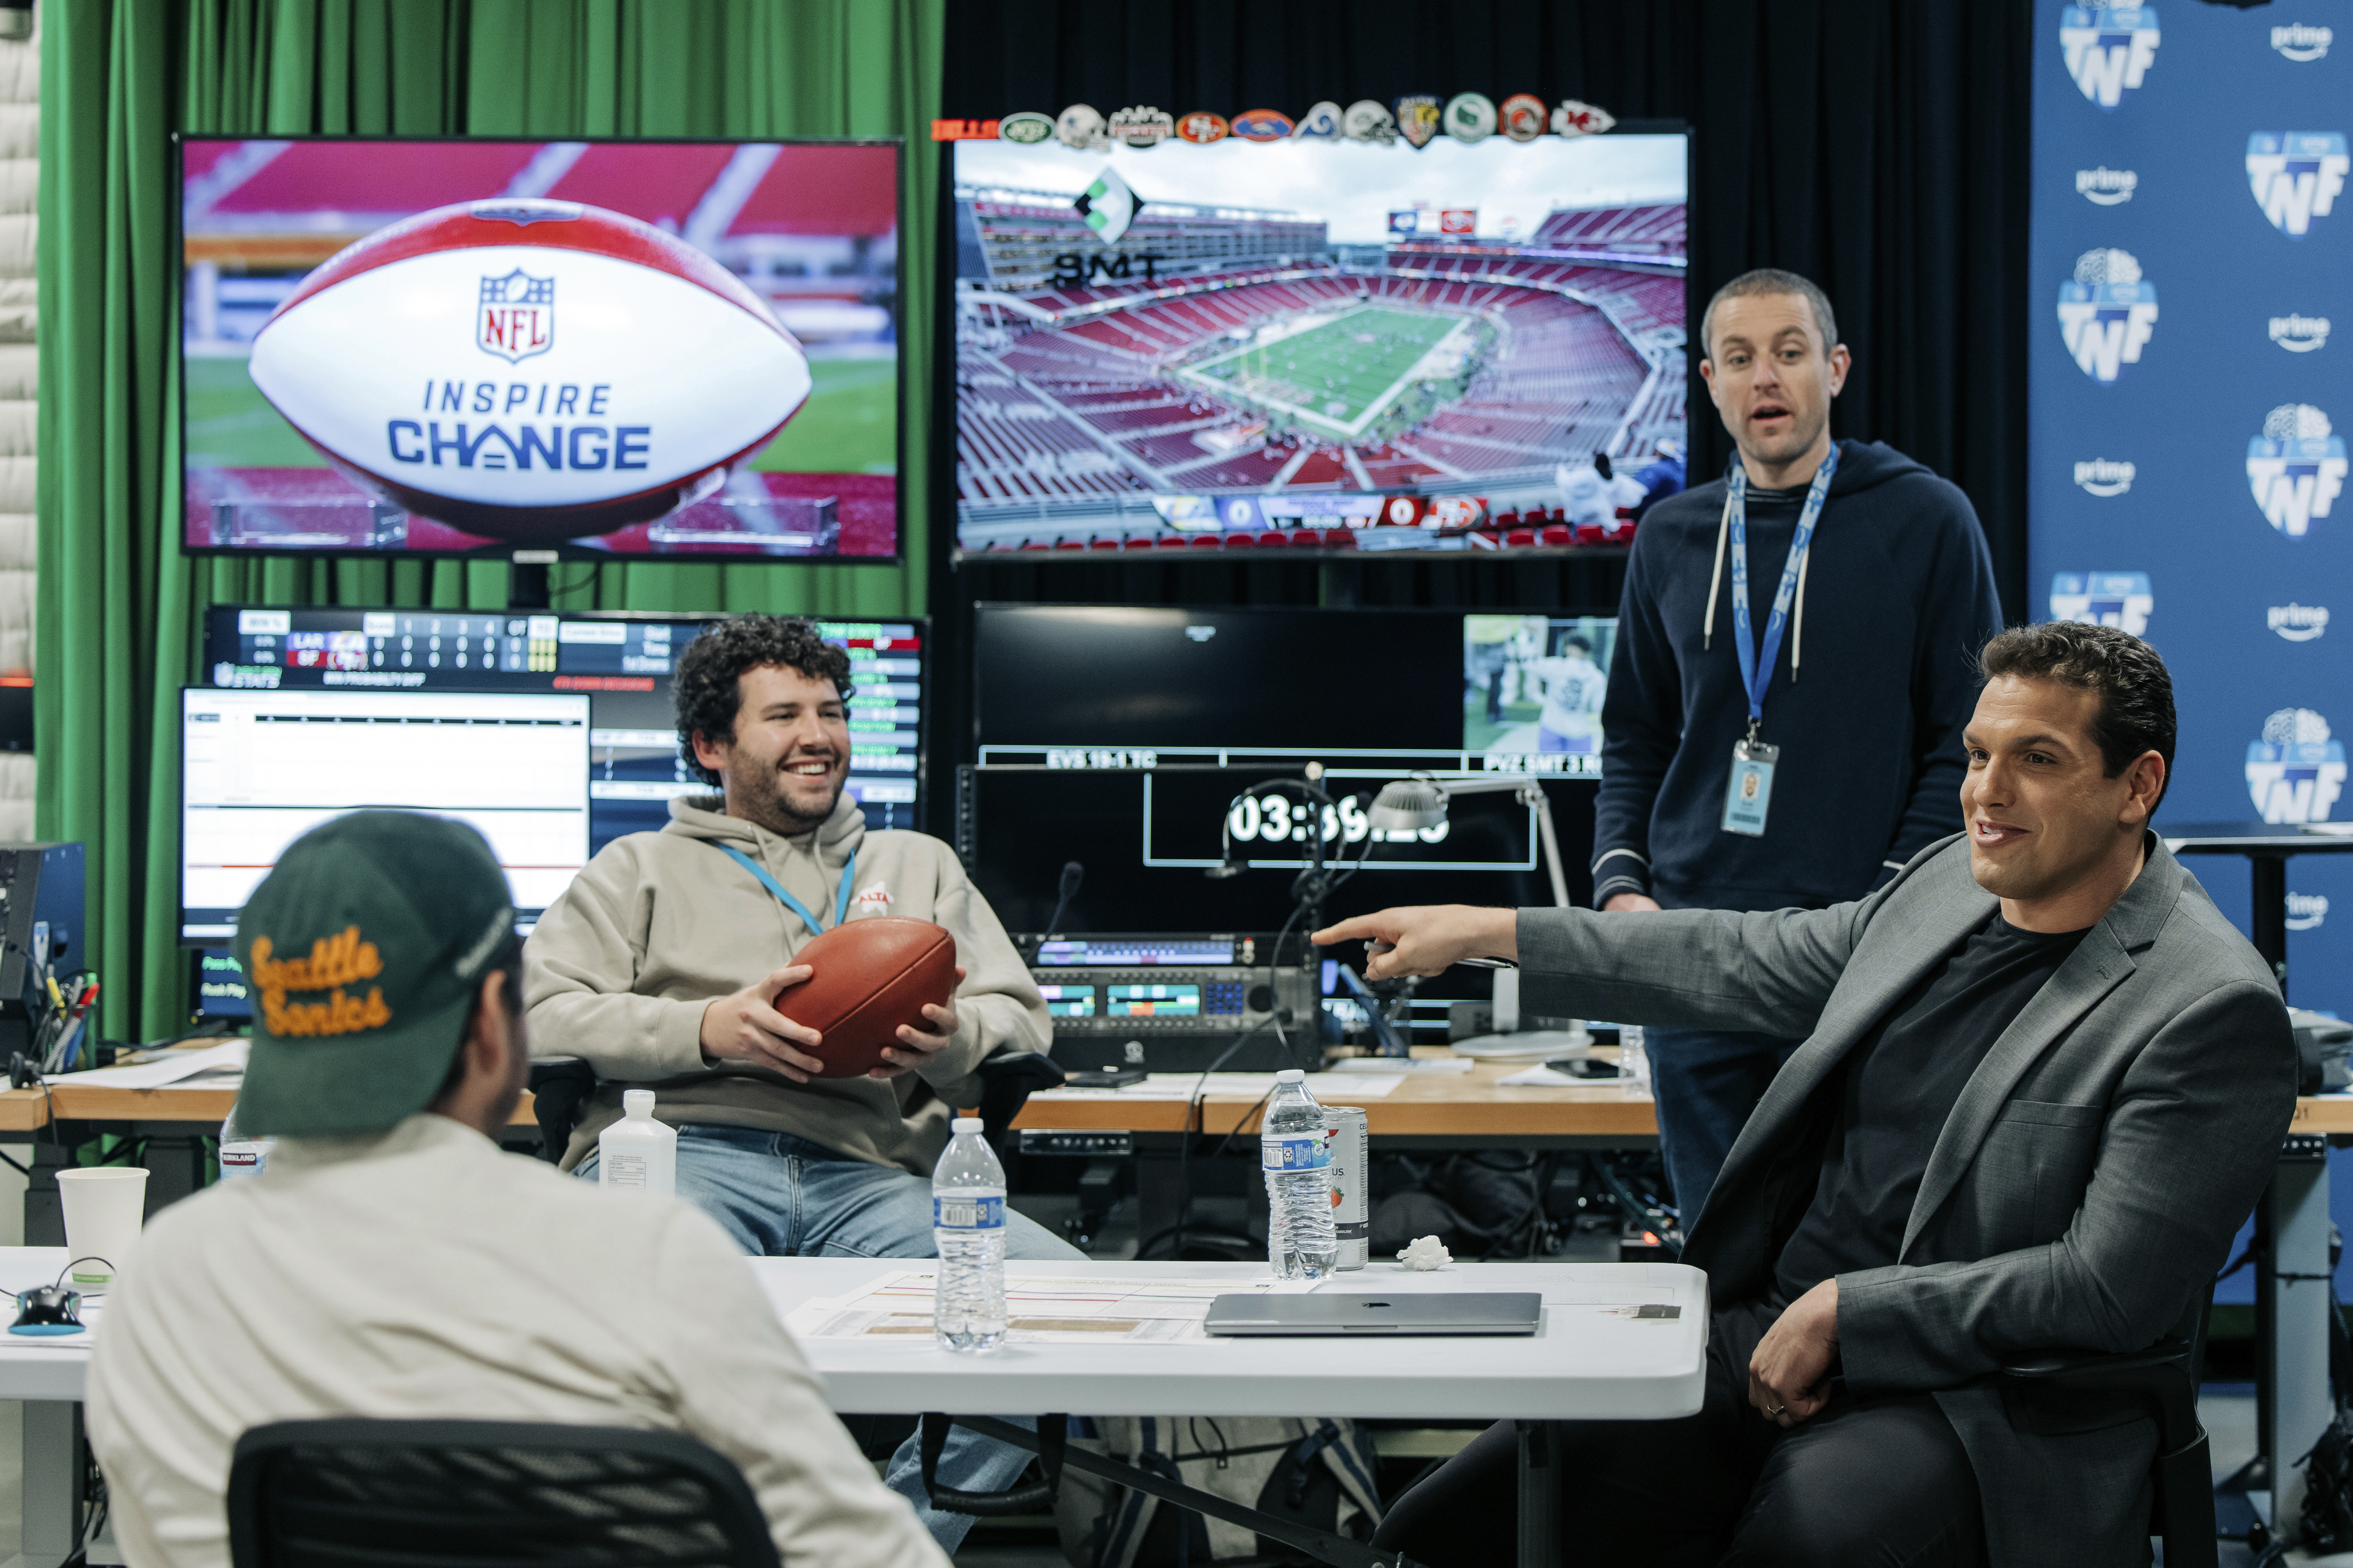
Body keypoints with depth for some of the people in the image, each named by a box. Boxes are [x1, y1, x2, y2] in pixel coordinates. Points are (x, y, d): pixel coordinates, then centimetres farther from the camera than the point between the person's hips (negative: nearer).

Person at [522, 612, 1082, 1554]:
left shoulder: (917, 866, 33)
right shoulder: (642, 868, 25)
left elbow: (1022, 1018, 24)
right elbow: (541, 1009, 10)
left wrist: (952, 1044, -2)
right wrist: (707, 1030, -7)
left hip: (862, 1175, 3)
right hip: (681, 1152, -2)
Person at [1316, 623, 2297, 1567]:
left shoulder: (2214, 1009, -12)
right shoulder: (1951, 880, 11)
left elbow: (2109, 1288, -17)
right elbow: (1755, 963, 23)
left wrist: (1843, 1313, -15)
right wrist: (1483, 934, 24)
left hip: (1976, 1410, -6)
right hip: (1766, 1338, 6)